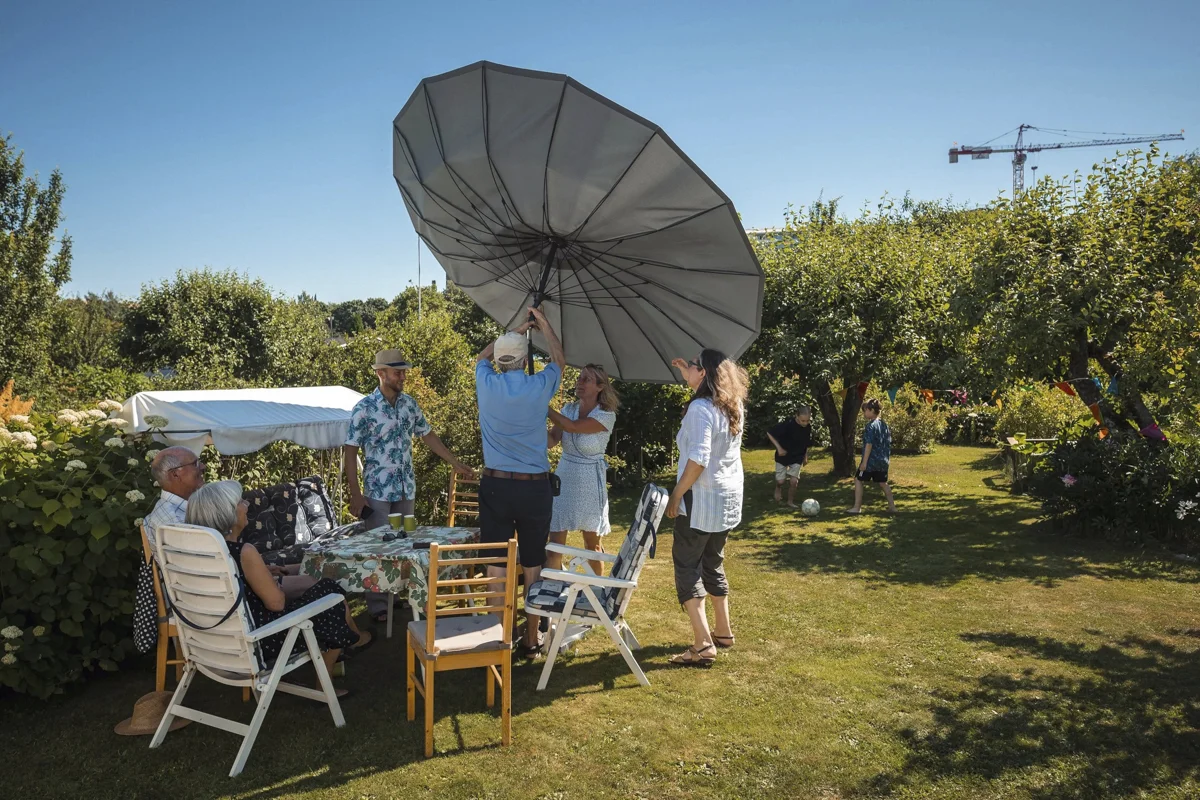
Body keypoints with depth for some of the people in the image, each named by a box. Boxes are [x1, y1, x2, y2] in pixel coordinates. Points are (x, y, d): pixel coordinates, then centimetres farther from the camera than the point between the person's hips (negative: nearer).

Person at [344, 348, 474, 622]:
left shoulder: (409, 403, 4)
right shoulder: (364, 408, -12)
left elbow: (428, 435, 15)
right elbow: (350, 452, -10)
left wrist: (456, 462, 15)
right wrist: (355, 495, -13)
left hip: (406, 488, 5)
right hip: (377, 491, -5)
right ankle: (378, 606, 14)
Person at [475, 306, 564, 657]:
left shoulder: (487, 385, -3)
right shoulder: (540, 387, -4)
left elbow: (482, 356, 22)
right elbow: (560, 360, 19)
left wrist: (515, 330, 29)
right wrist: (544, 325, 30)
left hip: (496, 486, 0)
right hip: (535, 487, 0)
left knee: (497, 563, 5)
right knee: (533, 564, 9)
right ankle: (532, 637, 18)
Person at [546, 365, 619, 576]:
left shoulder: (606, 415, -12)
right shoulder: (569, 408, 2)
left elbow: (573, 427, -26)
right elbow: (551, 440, -8)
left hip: (590, 483, -3)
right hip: (563, 479, 3)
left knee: (592, 544, 10)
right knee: (555, 542, -2)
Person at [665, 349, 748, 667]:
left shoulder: (700, 408, -18)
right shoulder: (734, 406, 7)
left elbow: (698, 459, -25)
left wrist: (676, 496, -17)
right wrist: (688, 374, 27)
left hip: (702, 499, -9)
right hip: (729, 499, 9)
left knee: (687, 565, -2)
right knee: (713, 563, 20)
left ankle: (703, 644, -6)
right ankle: (723, 631, 29)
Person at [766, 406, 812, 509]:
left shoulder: (808, 427, -10)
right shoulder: (788, 424, -26)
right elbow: (769, 433, -19)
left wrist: (805, 456, 11)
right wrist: (779, 448, -22)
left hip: (797, 458, 3)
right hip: (783, 456, -3)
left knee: (794, 481, -7)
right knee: (780, 481, -2)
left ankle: (791, 502, 13)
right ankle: (778, 488, 33)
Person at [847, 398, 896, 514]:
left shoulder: (871, 425, -16)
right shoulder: (884, 425, 9)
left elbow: (869, 445, -20)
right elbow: (888, 443, 14)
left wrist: (864, 462, -18)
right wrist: (887, 458, 22)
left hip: (871, 460, -8)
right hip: (883, 461, 8)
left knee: (858, 480, 5)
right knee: (883, 483, 17)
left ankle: (857, 508, 5)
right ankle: (892, 507, 15)